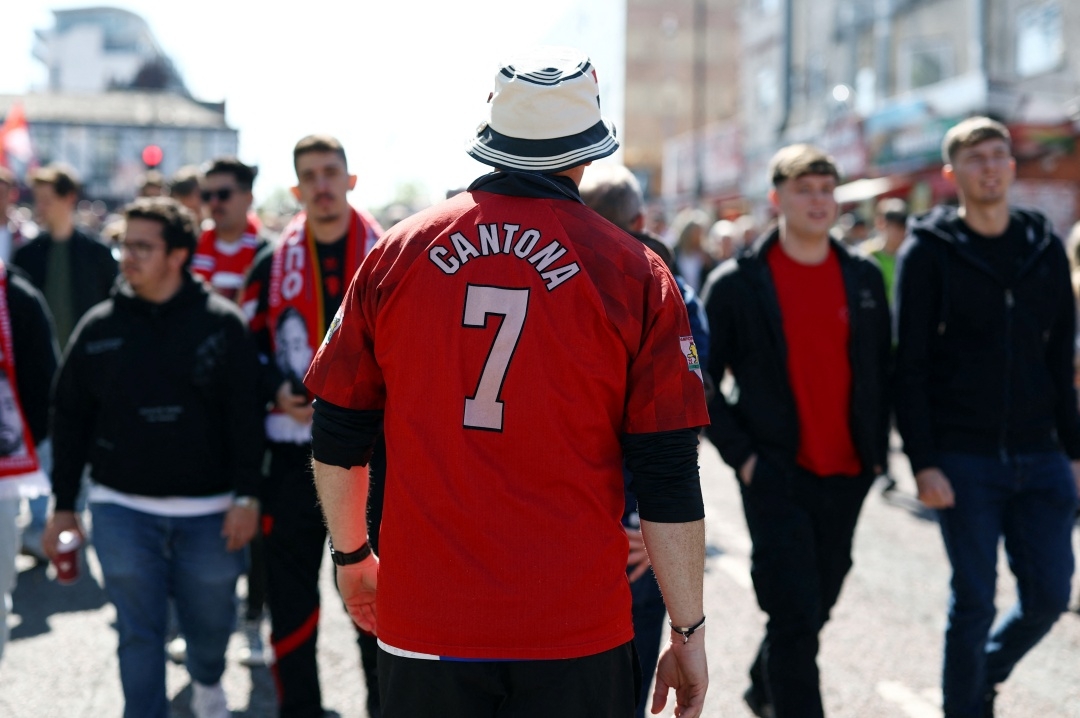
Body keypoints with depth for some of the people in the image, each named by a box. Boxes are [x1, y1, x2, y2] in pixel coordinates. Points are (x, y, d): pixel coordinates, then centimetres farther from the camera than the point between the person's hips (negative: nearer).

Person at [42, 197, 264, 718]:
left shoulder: (222, 323, -3)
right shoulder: (98, 327, 2)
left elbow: (245, 414, -3)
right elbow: (69, 419, 8)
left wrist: (247, 497, -8)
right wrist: (63, 504, 7)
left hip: (208, 511, -1)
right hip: (122, 509, 1)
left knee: (210, 621, 14)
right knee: (139, 633, 1)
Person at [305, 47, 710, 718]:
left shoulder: (396, 254, 2)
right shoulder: (635, 274, -5)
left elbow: (337, 439, 8)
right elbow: (670, 484, -5)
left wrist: (353, 557, 23)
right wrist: (689, 635, 4)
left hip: (422, 627, 2)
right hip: (576, 637, -2)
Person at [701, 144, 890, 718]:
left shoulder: (865, 278, 7)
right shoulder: (735, 284, -5)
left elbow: (883, 370, 15)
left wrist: (876, 449, 8)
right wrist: (741, 455, -8)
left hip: (846, 477, 5)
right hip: (775, 475, -5)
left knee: (815, 606, 18)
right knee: (795, 617, -8)